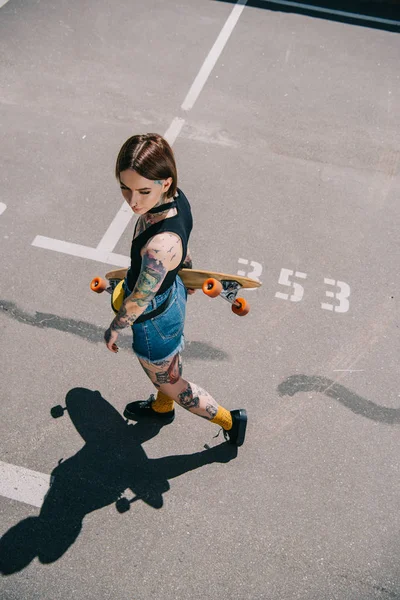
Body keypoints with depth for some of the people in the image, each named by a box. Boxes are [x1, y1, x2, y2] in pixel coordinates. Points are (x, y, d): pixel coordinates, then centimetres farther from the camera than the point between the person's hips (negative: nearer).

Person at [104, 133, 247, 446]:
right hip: (173, 292, 8)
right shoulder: (176, 198, -20)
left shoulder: (160, 245, -45)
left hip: (156, 321, -8)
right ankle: (162, 408, 65)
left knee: (169, 382, 22)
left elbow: (139, 301, -28)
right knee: (168, 363, 35)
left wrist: (114, 329, -8)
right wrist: (187, 273, 22)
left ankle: (230, 420, 43)